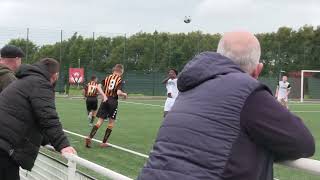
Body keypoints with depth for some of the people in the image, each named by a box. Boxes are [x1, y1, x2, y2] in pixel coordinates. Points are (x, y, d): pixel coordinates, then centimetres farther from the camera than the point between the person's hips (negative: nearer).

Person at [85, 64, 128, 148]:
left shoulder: (108, 77, 10)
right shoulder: (120, 80, -4)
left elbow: (99, 87, -1)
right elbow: (118, 92, -16)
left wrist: (104, 96, -1)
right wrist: (124, 94, 2)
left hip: (105, 100, 4)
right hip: (113, 101, -4)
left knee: (100, 121, 6)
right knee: (111, 123, 9)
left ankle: (89, 137, -11)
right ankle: (104, 142, 8)